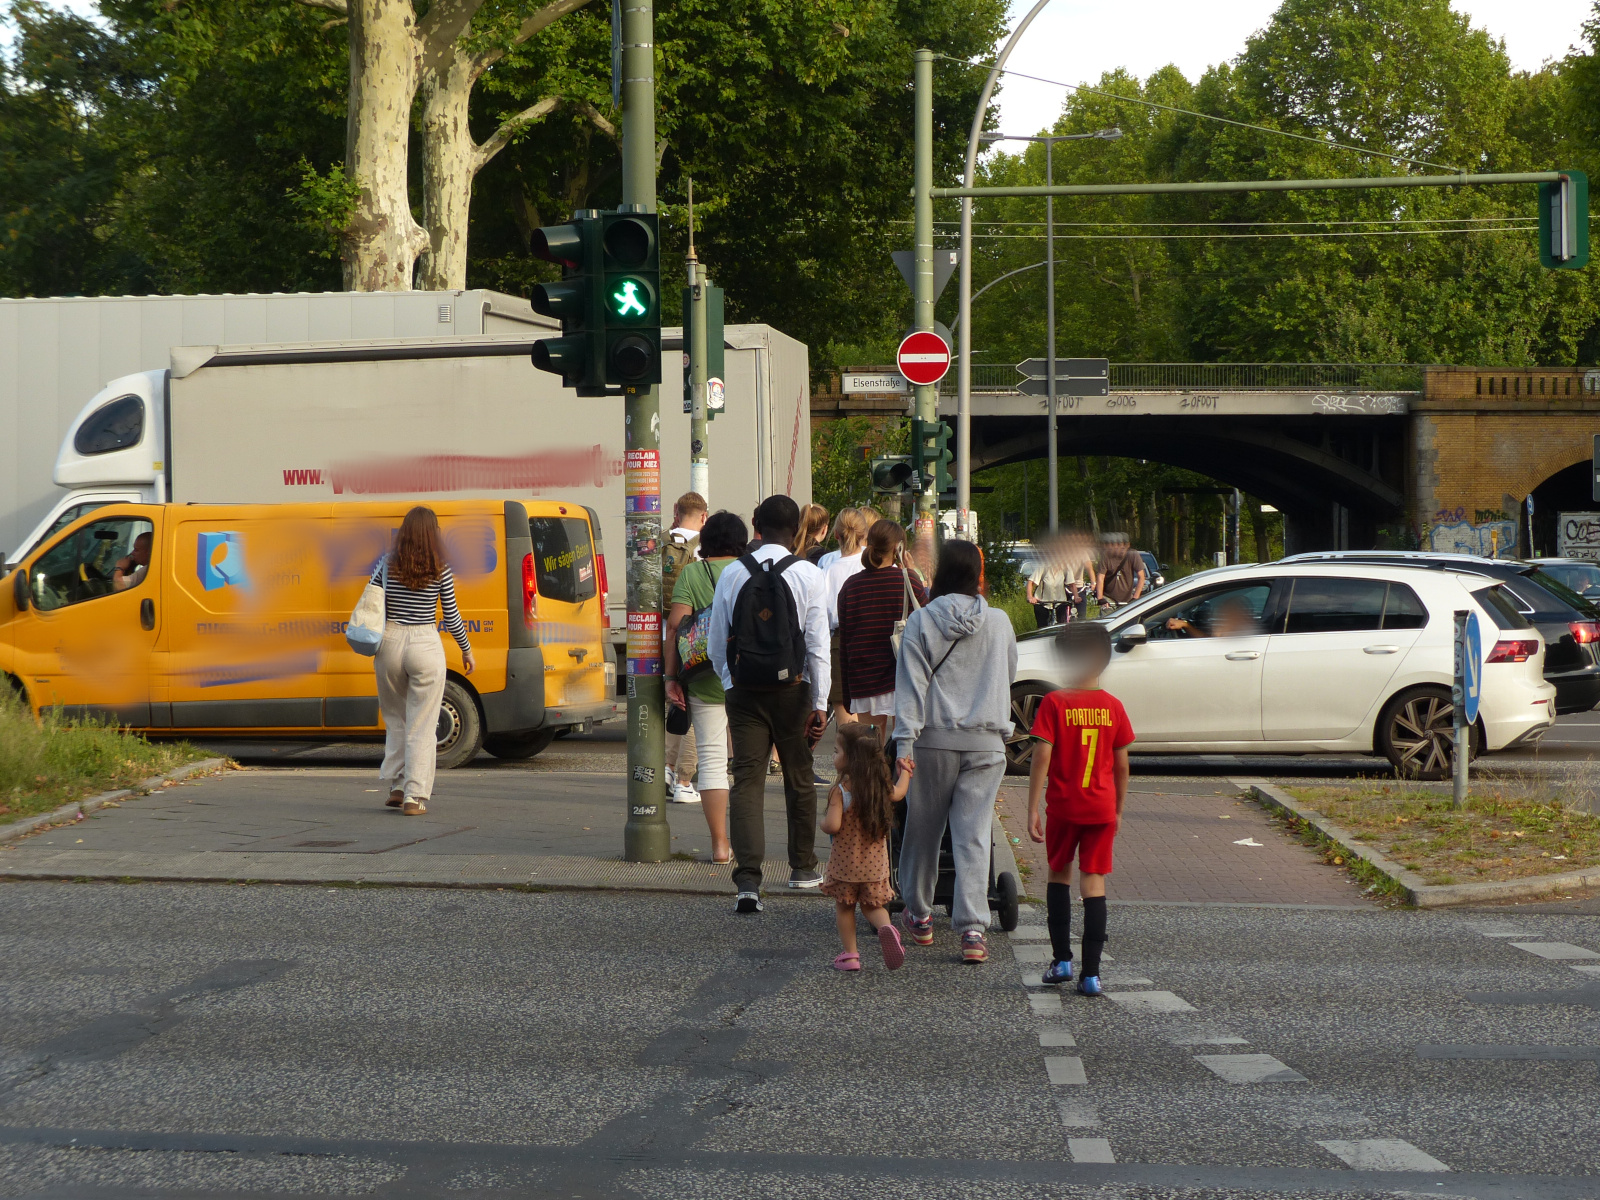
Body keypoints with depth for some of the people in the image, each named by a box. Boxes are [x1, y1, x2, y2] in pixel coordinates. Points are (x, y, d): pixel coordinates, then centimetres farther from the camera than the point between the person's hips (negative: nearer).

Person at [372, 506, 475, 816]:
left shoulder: (387, 565, 0)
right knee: (421, 725, 2)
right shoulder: (440, 571, -4)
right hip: (425, 645, -2)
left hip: (390, 642, 2)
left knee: (395, 720, 19)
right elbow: (451, 616, 1)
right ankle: (414, 796, -1)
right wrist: (467, 650, 14)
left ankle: (397, 787, 19)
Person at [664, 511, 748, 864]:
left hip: (707, 682, -1)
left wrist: (672, 677, -5)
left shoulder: (691, 574, 0)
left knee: (712, 759, 2)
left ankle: (720, 844, -3)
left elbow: (675, 625, -8)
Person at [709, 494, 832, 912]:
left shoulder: (732, 574, 1)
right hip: (792, 689, -1)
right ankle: (802, 866, 30)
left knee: (747, 780, -3)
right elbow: (818, 644, -7)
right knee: (799, 778, 16)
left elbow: (716, 643, 5)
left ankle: (748, 879, -17)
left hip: (743, 690, 1)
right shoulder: (807, 575, -6)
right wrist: (820, 702, -3)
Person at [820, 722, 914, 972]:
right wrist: (905, 772, 37)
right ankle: (886, 927, -13)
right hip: (876, 862, 4)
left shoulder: (840, 790, -18)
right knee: (873, 905, 17)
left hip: (845, 862, -4)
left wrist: (822, 822, -2)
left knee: (844, 906, 13)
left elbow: (833, 825, -25)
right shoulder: (881, 786, -2)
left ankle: (850, 954, 14)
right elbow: (898, 794, 19)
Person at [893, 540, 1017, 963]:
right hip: (986, 742, 1)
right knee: (973, 835, -1)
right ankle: (972, 928, -10)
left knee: (923, 828, 14)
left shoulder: (922, 620, -3)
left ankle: (919, 916, 27)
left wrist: (905, 742, -8)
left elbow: (911, 685, -7)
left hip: (934, 740, -1)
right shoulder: (999, 623, 3)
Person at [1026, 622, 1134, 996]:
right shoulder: (1113, 706, 0)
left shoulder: (1054, 703, -8)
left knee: (1059, 875, 18)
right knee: (1094, 883, 2)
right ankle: (1091, 973, -3)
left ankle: (1061, 960, 15)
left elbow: (1041, 758, -12)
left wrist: (1033, 810, -9)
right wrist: (1118, 810, 17)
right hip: (1102, 808, 1)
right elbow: (1121, 765, 5)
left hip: (1063, 807, -1)